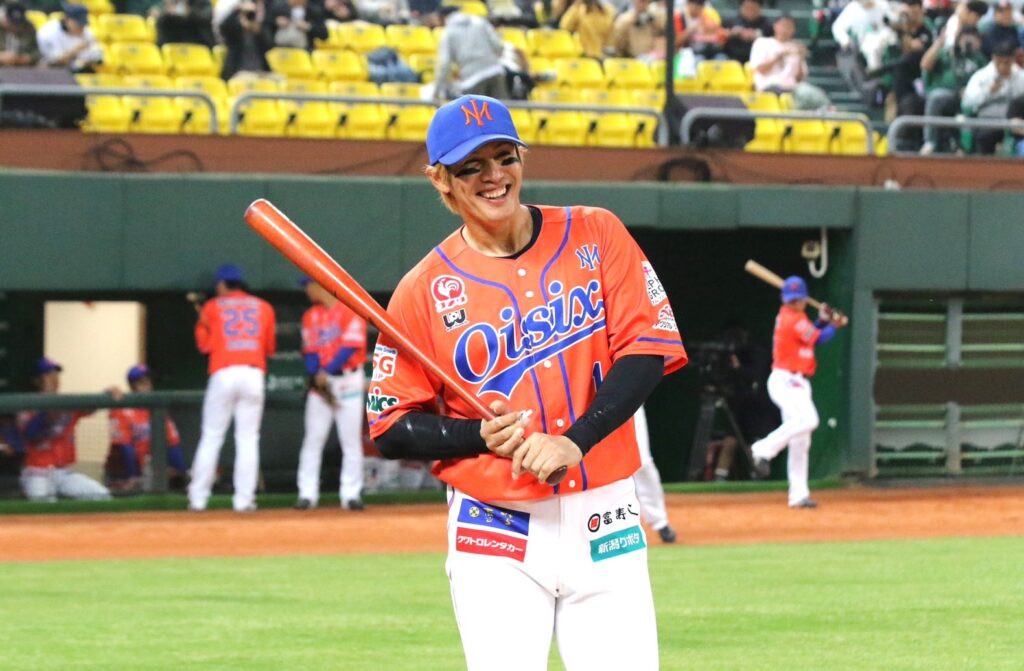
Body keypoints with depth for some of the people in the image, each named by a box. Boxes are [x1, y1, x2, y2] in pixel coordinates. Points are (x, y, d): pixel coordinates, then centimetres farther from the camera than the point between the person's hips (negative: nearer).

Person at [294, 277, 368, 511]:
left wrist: (328, 372, -17)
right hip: (319, 382, 4)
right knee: (313, 438, -2)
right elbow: (310, 350, 5)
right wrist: (317, 374, -12)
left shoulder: (351, 311, -4)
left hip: (347, 380, -4)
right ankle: (307, 494, -1)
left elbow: (351, 346, -12)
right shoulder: (311, 316, 13)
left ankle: (351, 494, -1)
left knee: (351, 439, -3)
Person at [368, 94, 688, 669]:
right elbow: (391, 428, 3)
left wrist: (573, 442, -17)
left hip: (604, 522, 1)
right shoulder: (424, 290, 0)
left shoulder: (596, 238, 4)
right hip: (495, 534, -1)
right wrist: (480, 436, -15)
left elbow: (646, 348, -5)